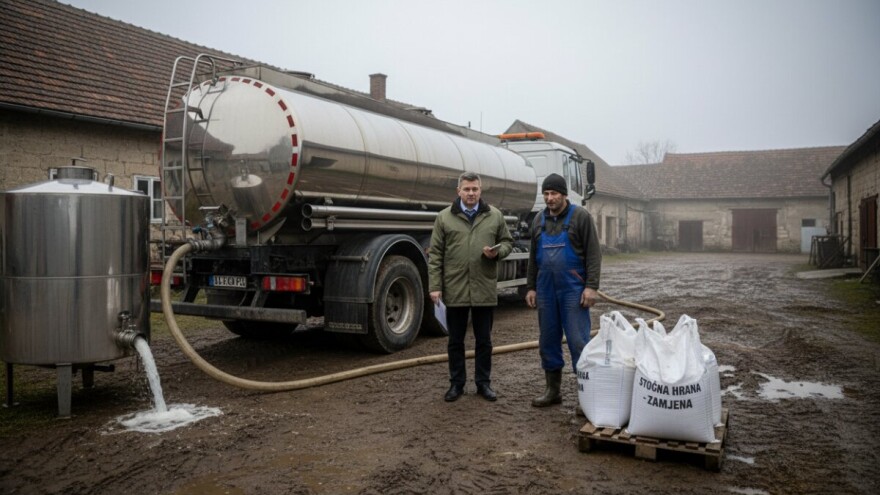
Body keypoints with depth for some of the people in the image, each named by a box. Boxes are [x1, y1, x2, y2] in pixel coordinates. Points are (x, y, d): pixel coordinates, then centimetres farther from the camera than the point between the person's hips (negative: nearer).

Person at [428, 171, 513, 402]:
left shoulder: (494, 215, 5)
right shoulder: (444, 217, 1)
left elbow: (507, 241, 13)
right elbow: (435, 255, 0)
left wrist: (497, 251, -10)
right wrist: (435, 286, -6)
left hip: (484, 289, 1)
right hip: (455, 290, -1)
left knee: (484, 340, 10)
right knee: (455, 340, 10)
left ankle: (483, 382, 24)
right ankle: (456, 383, 23)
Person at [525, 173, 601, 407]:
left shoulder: (580, 216, -3)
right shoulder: (539, 220, 12)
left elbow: (593, 254, -7)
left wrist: (591, 286, -15)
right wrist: (531, 287, 13)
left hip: (573, 289, -5)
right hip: (546, 290, 5)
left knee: (578, 340, -6)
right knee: (548, 341, 10)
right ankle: (552, 390, 21)